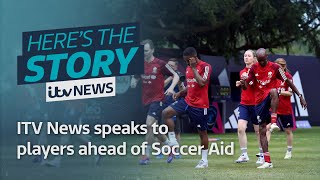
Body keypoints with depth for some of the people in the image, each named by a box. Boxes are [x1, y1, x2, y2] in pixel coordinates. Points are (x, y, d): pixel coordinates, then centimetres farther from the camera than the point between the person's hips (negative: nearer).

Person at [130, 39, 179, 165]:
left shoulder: (160, 64, -8)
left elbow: (176, 76, -3)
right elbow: (135, 78, 22)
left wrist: (171, 88, -19)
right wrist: (134, 82, -1)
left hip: (158, 99, -6)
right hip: (146, 101, 6)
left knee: (149, 124, -20)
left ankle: (146, 155, -14)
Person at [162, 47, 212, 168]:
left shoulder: (205, 66, -11)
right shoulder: (188, 68, 13)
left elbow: (202, 83, -26)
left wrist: (194, 68, -19)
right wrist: (180, 93, 7)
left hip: (200, 105, -7)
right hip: (188, 101, 7)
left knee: (202, 132, 2)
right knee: (166, 113, -12)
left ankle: (204, 160, 12)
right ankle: (173, 141, -5)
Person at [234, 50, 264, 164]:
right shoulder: (242, 72, 12)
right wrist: (240, 84, 3)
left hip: (256, 103, -4)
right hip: (244, 104, 4)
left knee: (258, 131, 4)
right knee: (240, 128, -11)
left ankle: (262, 155, 17)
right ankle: (244, 155, -5)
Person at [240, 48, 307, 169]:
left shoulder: (274, 67, -3)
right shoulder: (254, 68, 3)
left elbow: (288, 82, 1)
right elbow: (247, 85, 5)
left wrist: (300, 96, -2)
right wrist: (244, 83, -21)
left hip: (270, 99, -3)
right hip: (260, 100, 3)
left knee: (273, 91, -40)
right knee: (262, 130, -3)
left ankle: (273, 121, -36)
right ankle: (267, 161, 1)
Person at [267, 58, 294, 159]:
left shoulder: (288, 77, -7)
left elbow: (290, 93, -13)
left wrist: (278, 91, -23)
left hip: (286, 108, -3)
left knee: (288, 130, 9)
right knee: (267, 127, -11)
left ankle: (289, 151, 23)